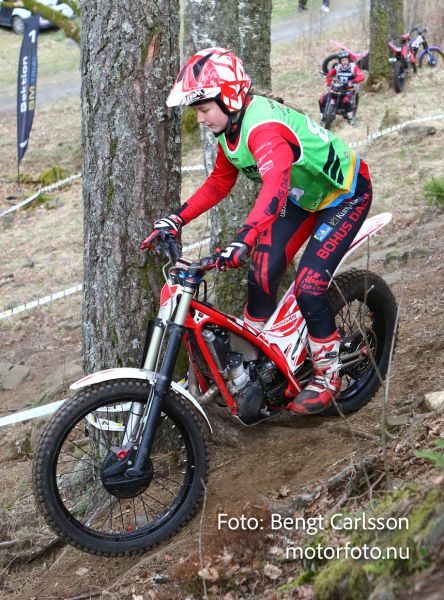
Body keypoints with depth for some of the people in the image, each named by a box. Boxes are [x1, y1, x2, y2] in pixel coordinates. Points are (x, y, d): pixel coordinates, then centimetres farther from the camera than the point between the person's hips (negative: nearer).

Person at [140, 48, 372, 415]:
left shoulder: (264, 127, -36)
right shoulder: (230, 128, -5)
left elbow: (276, 186, -51)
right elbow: (219, 183, 8)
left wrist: (243, 240, -63)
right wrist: (176, 220, -3)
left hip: (345, 195, -8)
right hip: (304, 196, 8)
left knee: (309, 286, -16)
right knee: (263, 271, -4)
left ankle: (328, 376, 2)